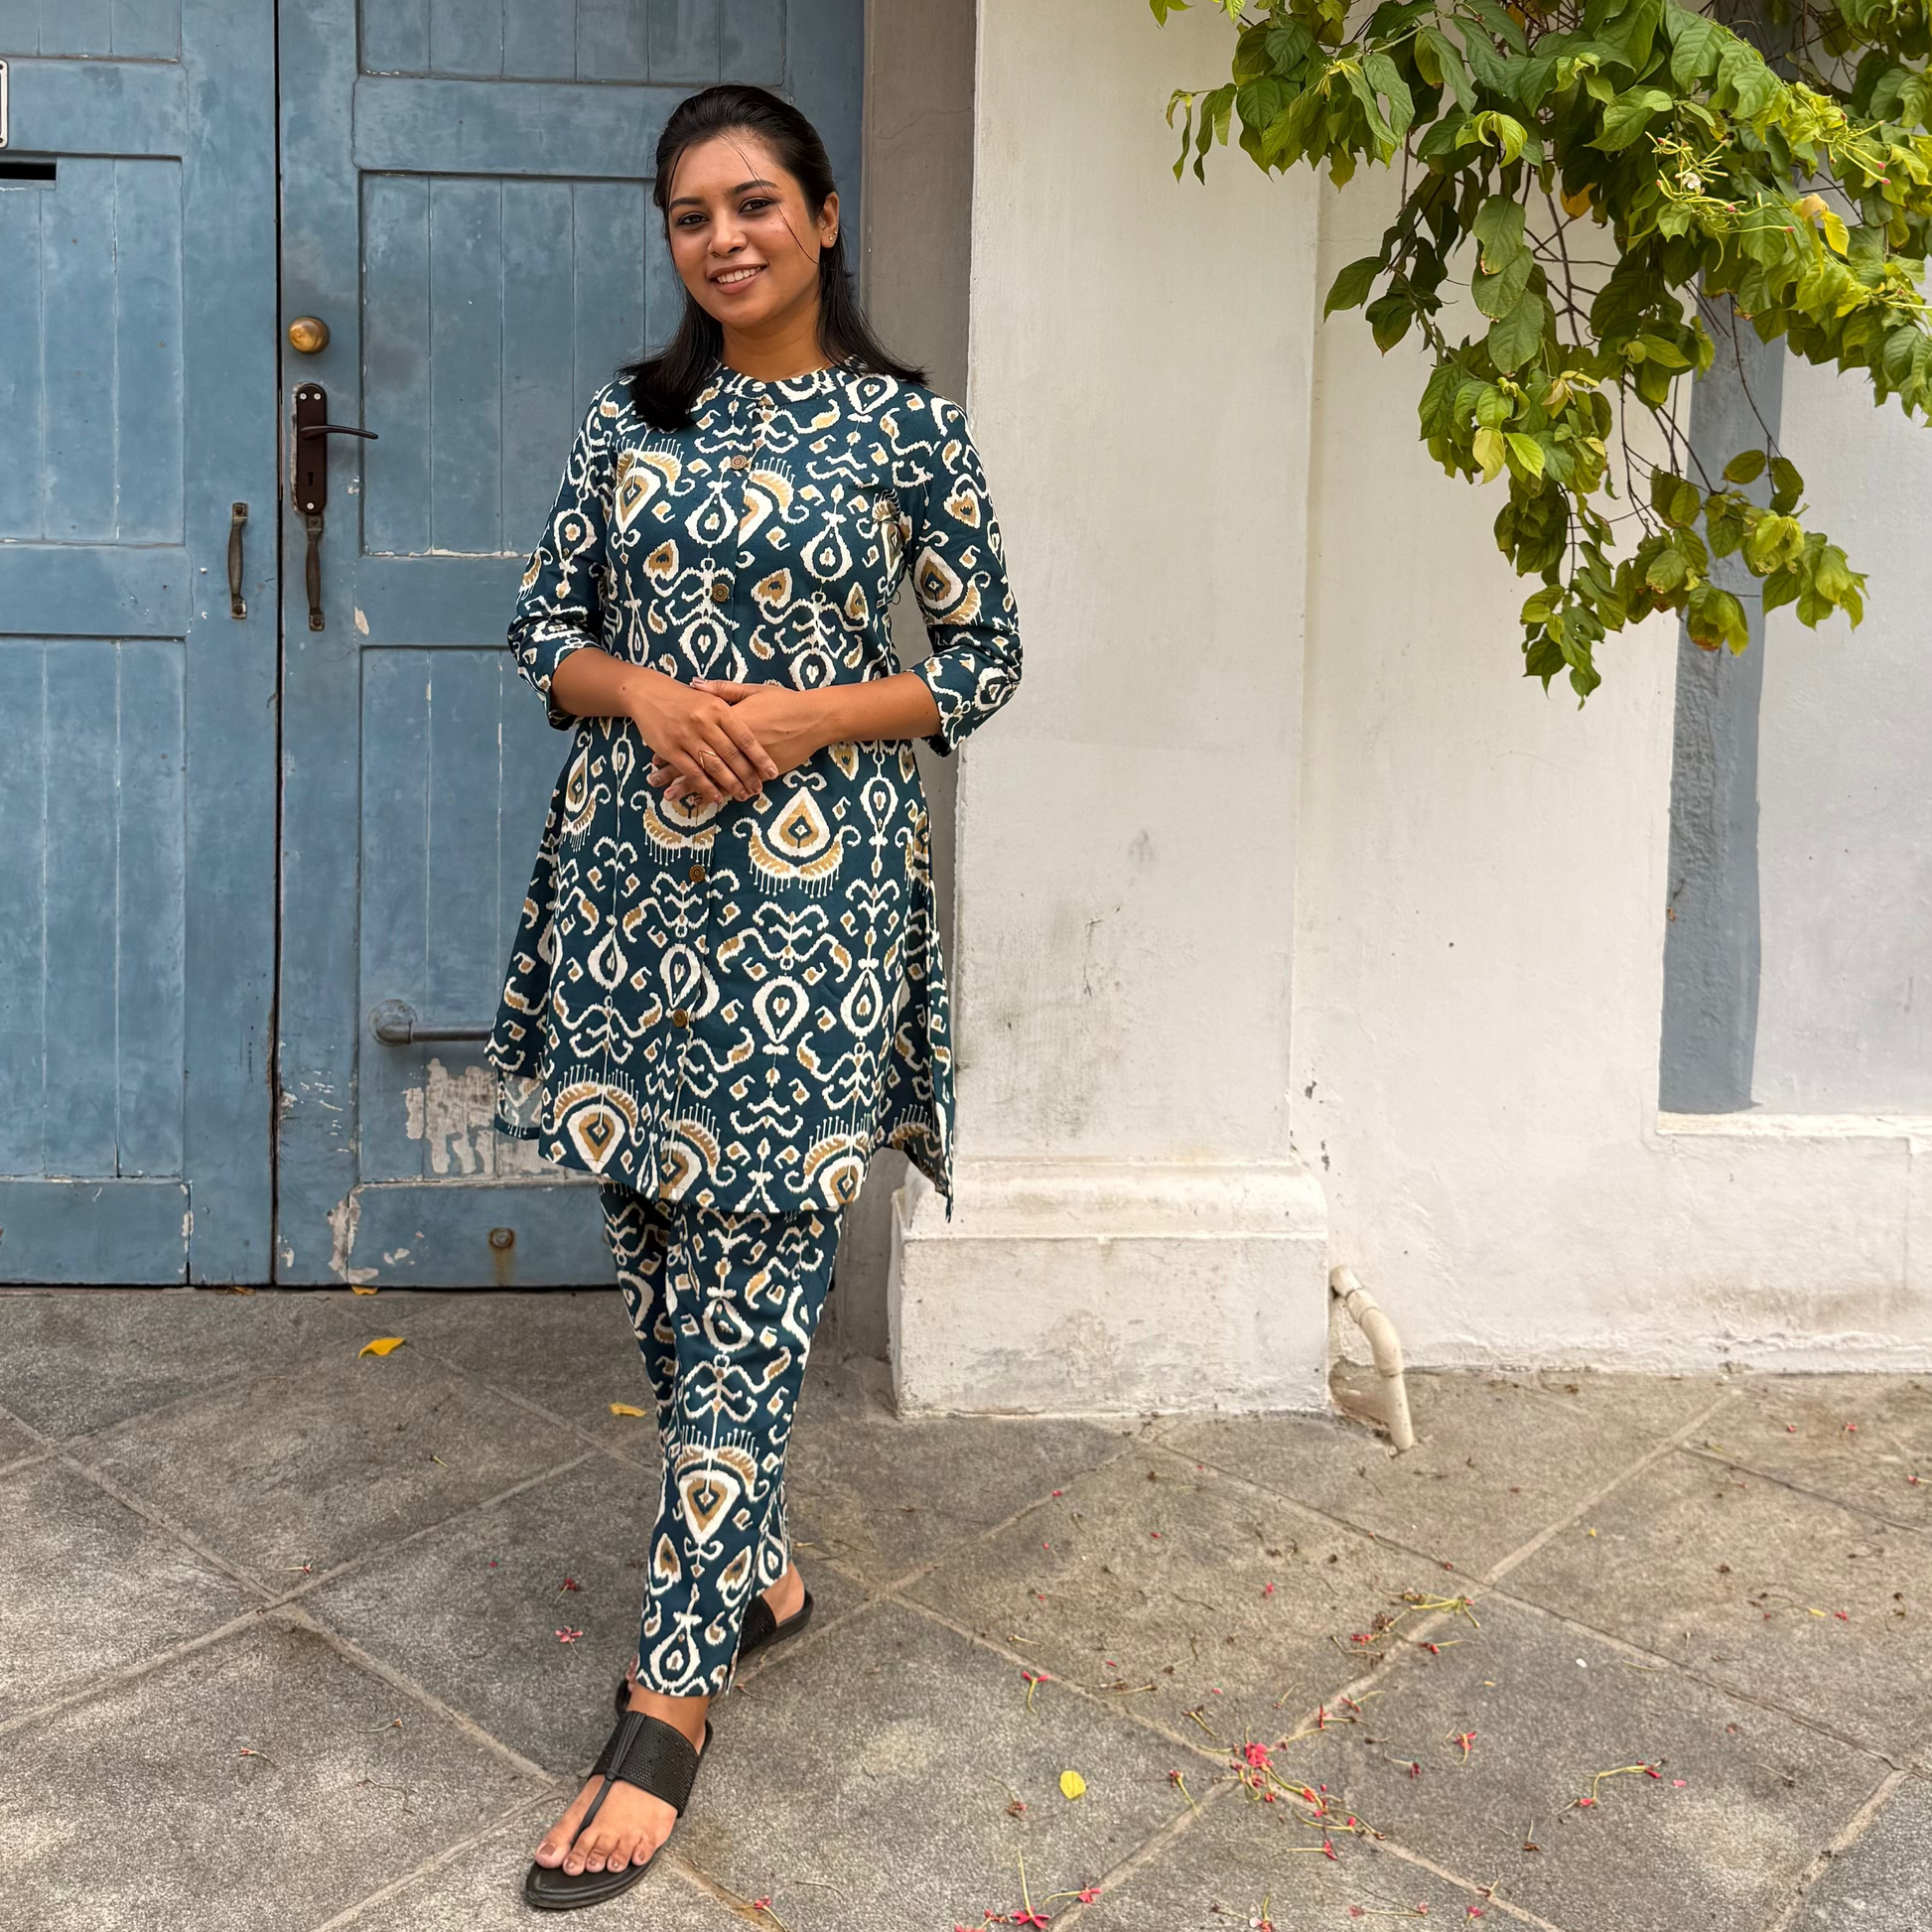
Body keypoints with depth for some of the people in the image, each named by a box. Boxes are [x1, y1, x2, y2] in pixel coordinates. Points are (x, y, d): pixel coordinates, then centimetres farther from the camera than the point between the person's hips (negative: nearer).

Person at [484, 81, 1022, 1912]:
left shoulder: (905, 425, 0)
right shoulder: (631, 415, 10)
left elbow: (983, 658, 2)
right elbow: (544, 630, 12)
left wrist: (807, 716, -13)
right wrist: (648, 694, -10)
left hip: (810, 888, -4)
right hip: (631, 871, 5)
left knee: (749, 1273, -4)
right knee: (654, 1243, 11)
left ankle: (674, 1690, 3)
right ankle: (750, 1564, 32)